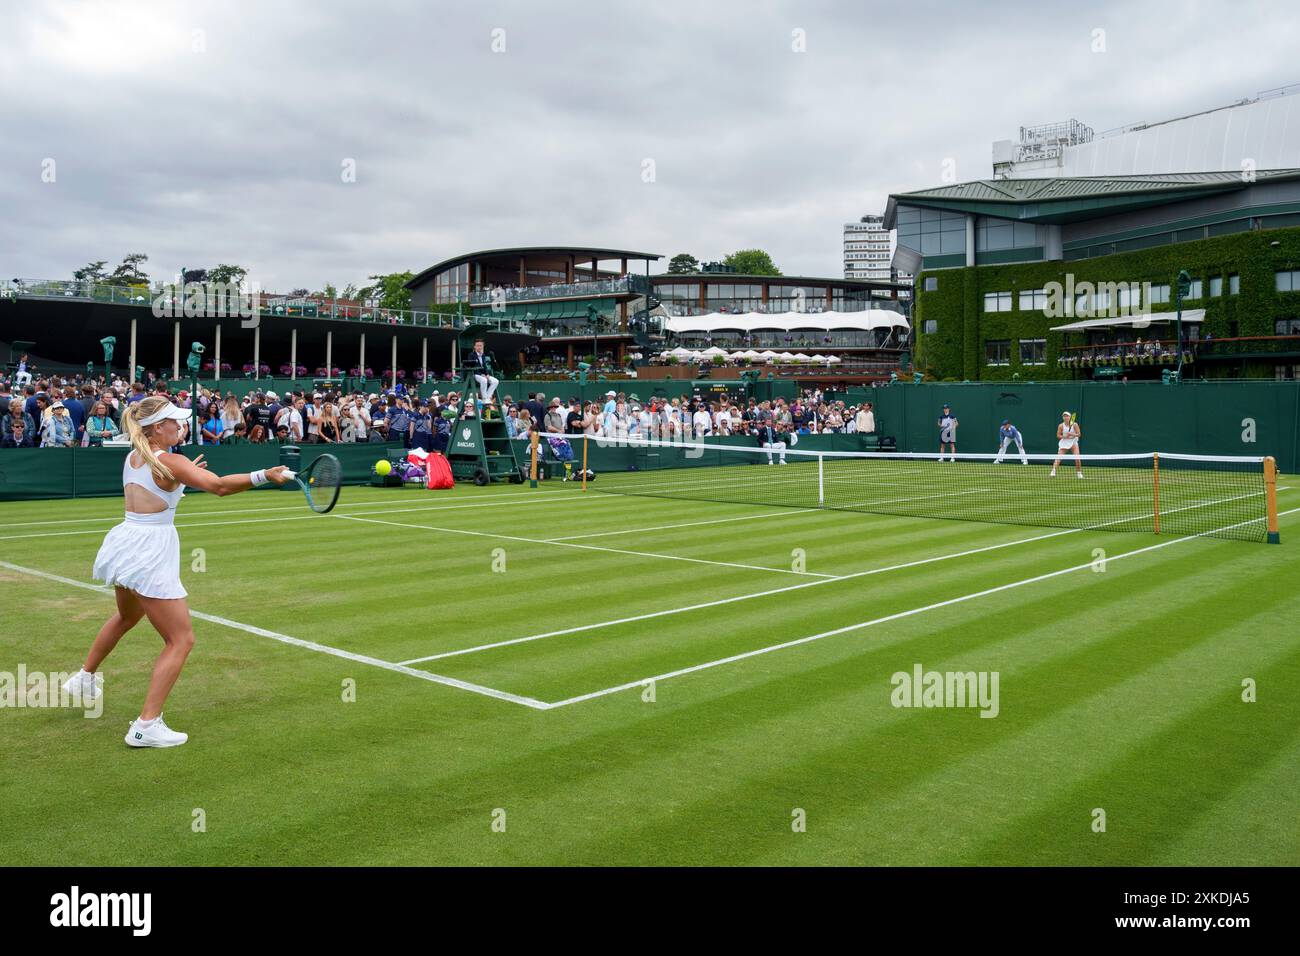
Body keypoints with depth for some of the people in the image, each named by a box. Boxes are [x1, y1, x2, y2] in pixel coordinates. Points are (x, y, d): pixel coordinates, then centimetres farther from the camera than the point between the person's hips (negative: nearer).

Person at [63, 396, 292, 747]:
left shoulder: (132, 458, 8)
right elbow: (219, 485, -31)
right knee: (181, 640, -5)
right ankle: (146, 725, -9)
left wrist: (182, 476, 22)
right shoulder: (170, 462, -16)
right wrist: (264, 476, -39)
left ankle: (85, 678, 55)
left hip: (125, 543, 9)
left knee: (126, 617, 37)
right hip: (151, 554, -9)